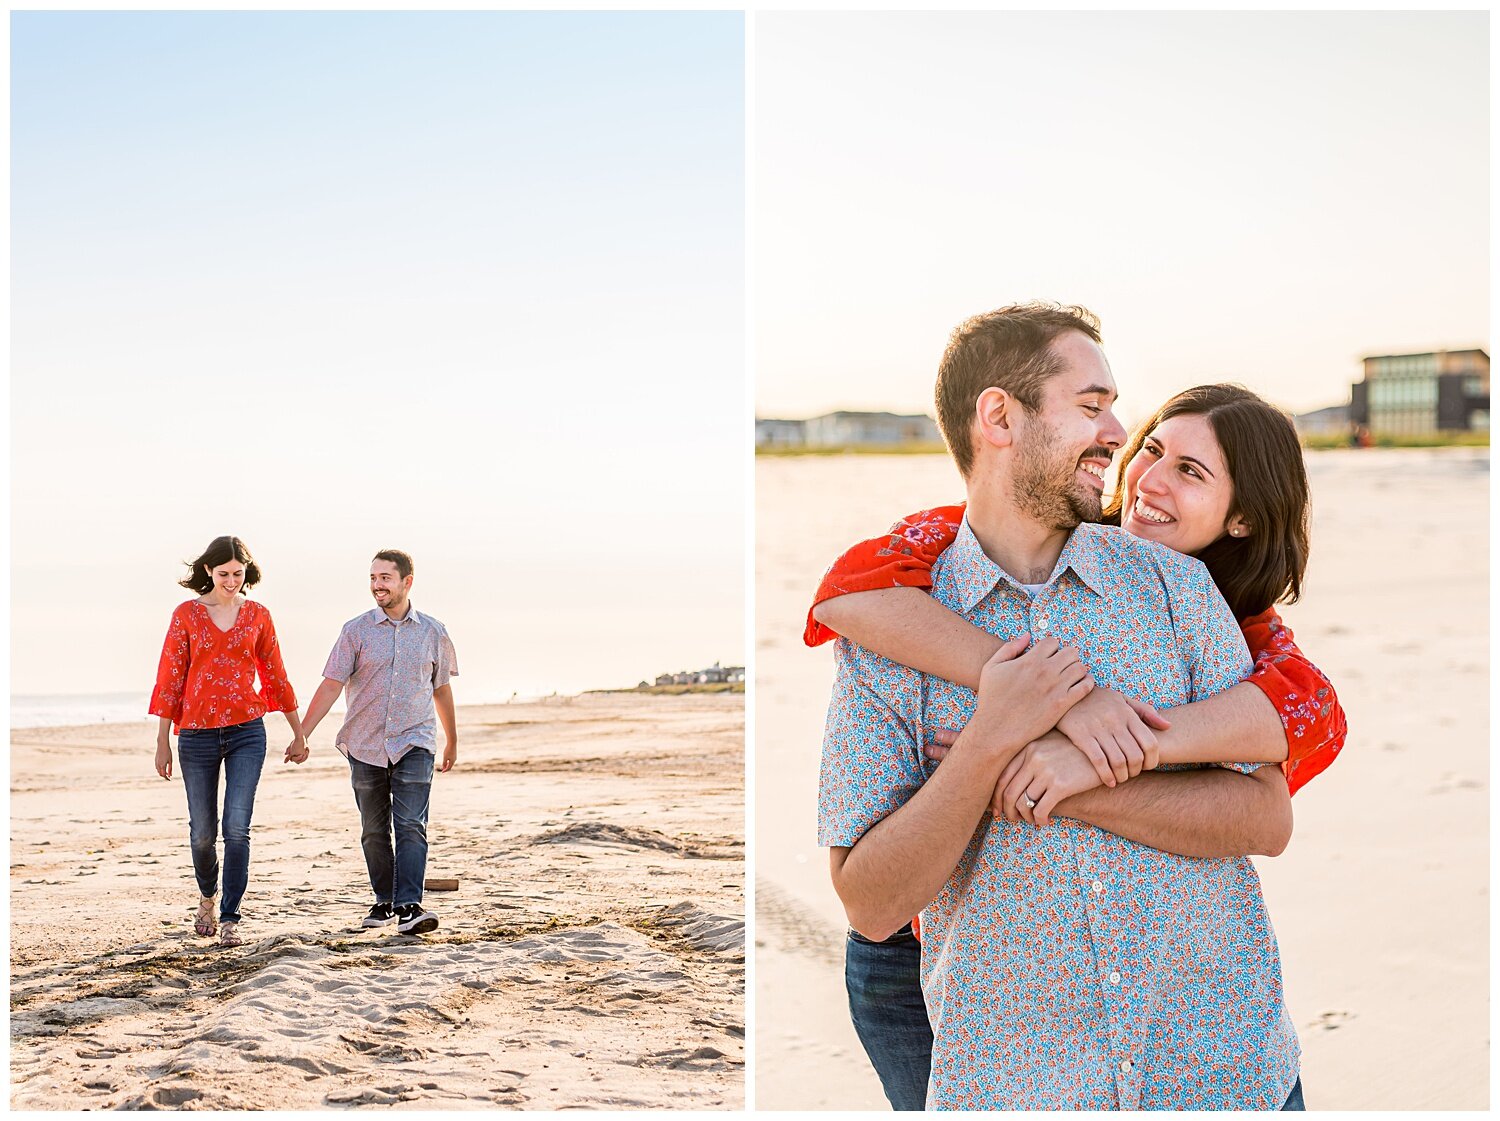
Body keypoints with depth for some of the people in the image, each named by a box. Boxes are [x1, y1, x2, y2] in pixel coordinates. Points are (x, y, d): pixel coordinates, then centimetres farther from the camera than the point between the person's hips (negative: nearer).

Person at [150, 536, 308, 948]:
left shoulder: (257, 615, 6)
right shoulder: (186, 615, 2)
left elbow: (275, 676, 13)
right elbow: (169, 679, 2)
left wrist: (298, 733, 15)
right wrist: (163, 742, 0)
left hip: (246, 732, 0)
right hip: (197, 733, 0)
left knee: (237, 828, -10)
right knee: (203, 831, 8)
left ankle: (230, 919, -4)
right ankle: (207, 897, 36)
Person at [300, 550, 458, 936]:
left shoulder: (433, 633, 4)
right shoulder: (356, 630, 1)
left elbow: (441, 689, 15)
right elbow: (331, 686, -3)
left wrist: (452, 742, 23)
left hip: (414, 745, -1)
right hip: (365, 746, 1)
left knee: (411, 827, -13)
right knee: (374, 831, 10)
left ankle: (409, 907, -18)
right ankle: (385, 902, 24)